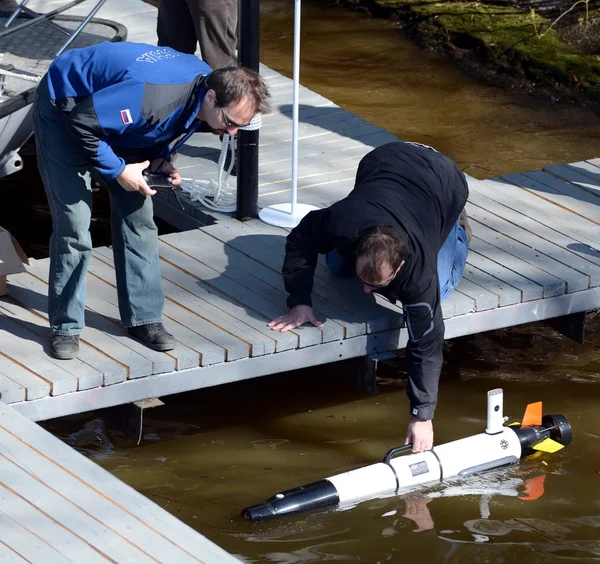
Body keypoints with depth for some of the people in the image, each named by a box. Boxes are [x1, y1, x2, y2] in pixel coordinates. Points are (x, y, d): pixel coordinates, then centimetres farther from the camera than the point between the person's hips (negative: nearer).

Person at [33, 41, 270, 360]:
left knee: (137, 217, 4)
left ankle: (144, 318, 13)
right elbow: (82, 122, -34)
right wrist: (118, 170, -27)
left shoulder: (206, 84, -14)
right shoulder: (156, 95, -41)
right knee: (73, 226, -11)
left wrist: (159, 160, -9)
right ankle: (66, 327, 1)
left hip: (112, 114, 8)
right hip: (66, 113, -8)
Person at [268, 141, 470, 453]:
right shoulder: (340, 223, -41)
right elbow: (299, 239, -17)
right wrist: (299, 301, -26)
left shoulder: (417, 264, -44)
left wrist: (422, 415, -35)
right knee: (338, 265, 5)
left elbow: (426, 341, -37)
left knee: (437, 288, -7)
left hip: (445, 184, -2)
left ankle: (456, 230, 20)